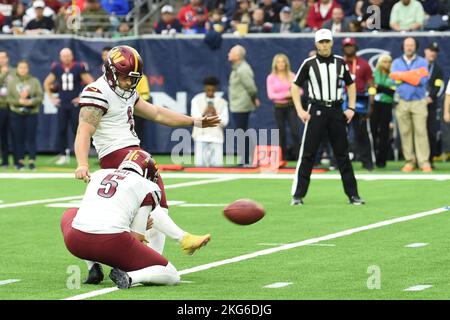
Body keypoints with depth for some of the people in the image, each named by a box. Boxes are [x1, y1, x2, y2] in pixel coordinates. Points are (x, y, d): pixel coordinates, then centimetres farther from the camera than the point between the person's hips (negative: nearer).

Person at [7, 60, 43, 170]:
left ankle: (32, 161, -2)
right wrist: (19, 101, -17)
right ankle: (20, 161, 7)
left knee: (31, 138, -4)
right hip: (16, 113, 1)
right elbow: (8, 98, -1)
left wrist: (31, 101, -18)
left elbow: (40, 96, -1)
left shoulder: (34, 81, 4)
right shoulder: (12, 81, 4)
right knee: (18, 138, 1)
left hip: (32, 113, -1)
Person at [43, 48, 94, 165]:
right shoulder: (56, 68, 3)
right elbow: (46, 83, 17)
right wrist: (51, 97, 11)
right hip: (62, 104, 3)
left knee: (77, 129, -3)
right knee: (61, 130, 3)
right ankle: (63, 155, 9)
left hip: (75, 104, -3)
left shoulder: (79, 68, -7)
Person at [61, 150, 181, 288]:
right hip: (113, 243, -4)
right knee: (171, 275, 13)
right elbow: (137, 236, 6)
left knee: (70, 214, 41)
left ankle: (93, 268, 20)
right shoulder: (147, 187, 11)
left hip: (77, 241, 4)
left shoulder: (99, 174, 25)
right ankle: (129, 277, -15)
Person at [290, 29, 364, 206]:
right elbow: (295, 86, 3)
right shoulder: (309, 63, -1)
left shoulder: (340, 62, 7)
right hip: (316, 110, -2)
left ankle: (353, 194, 8)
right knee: (307, 153, -4)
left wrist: (351, 108, 6)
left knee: (343, 154, 5)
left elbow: (351, 84, 17)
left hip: (336, 110, 2)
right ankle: (298, 194, 0)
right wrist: (300, 110, -7)